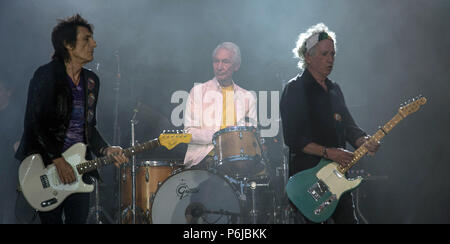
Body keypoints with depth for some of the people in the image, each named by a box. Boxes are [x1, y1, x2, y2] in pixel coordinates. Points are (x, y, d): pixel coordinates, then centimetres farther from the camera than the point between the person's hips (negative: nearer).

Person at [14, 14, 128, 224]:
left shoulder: (92, 81, 12)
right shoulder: (46, 75, -9)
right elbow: (34, 124, -14)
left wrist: (105, 150, 0)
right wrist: (57, 160, -17)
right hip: (45, 166, -6)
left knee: (79, 220, 6)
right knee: (51, 220, -1)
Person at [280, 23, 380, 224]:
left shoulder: (334, 89, 16)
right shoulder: (295, 89, -8)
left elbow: (349, 126, 15)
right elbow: (292, 138, -15)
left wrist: (364, 141, -6)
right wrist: (327, 152, -21)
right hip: (307, 177, -7)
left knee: (348, 220, 9)